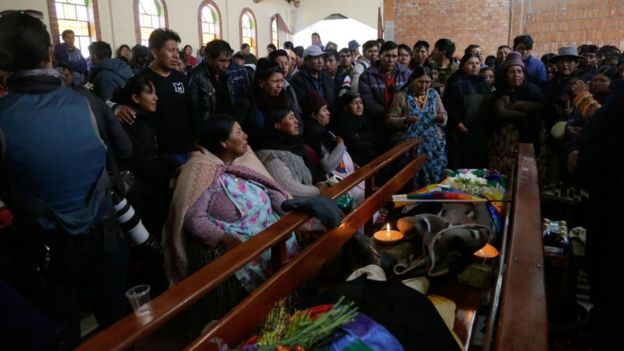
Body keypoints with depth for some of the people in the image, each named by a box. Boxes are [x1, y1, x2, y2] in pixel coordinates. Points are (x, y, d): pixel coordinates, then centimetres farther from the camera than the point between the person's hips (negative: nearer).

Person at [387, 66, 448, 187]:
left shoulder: (434, 94, 10)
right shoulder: (401, 96, -2)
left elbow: (444, 115, 15)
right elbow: (389, 120, -2)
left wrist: (442, 119, -7)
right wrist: (405, 121, -20)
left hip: (433, 145, 3)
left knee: (434, 176, -2)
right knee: (413, 178, -9)